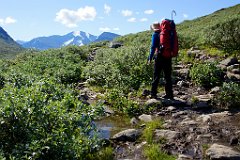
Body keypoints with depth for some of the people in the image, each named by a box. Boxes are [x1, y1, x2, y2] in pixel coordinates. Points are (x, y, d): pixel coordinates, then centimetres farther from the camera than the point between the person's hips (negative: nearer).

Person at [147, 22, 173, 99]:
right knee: (168, 76, 9)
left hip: (159, 56, -5)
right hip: (168, 57, 5)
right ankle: (169, 94, 11)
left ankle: (153, 93, 6)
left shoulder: (155, 34, -2)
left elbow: (153, 47, -10)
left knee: (156, 76, 3)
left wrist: (150, 58, -8)